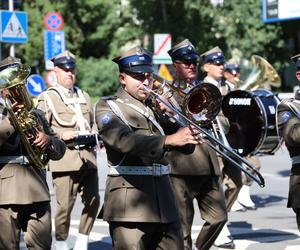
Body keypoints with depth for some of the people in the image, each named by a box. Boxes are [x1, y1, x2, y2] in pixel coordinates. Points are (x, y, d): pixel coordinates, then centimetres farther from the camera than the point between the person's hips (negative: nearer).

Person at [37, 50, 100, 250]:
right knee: (65, 205, -6)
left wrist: (92, 137, 12)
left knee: (93, 200, 3)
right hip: (65, 159, -5)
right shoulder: (47, 99, 3)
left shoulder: (84, 97, 21)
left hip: (88, 158, 5)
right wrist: (61, 135, -14)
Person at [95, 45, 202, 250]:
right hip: (130, 204, -6)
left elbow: (185, 147, 13)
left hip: (164, 201, 6)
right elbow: (124, 140, -22)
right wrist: (168, 140, -34)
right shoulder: (108, 107, 0)